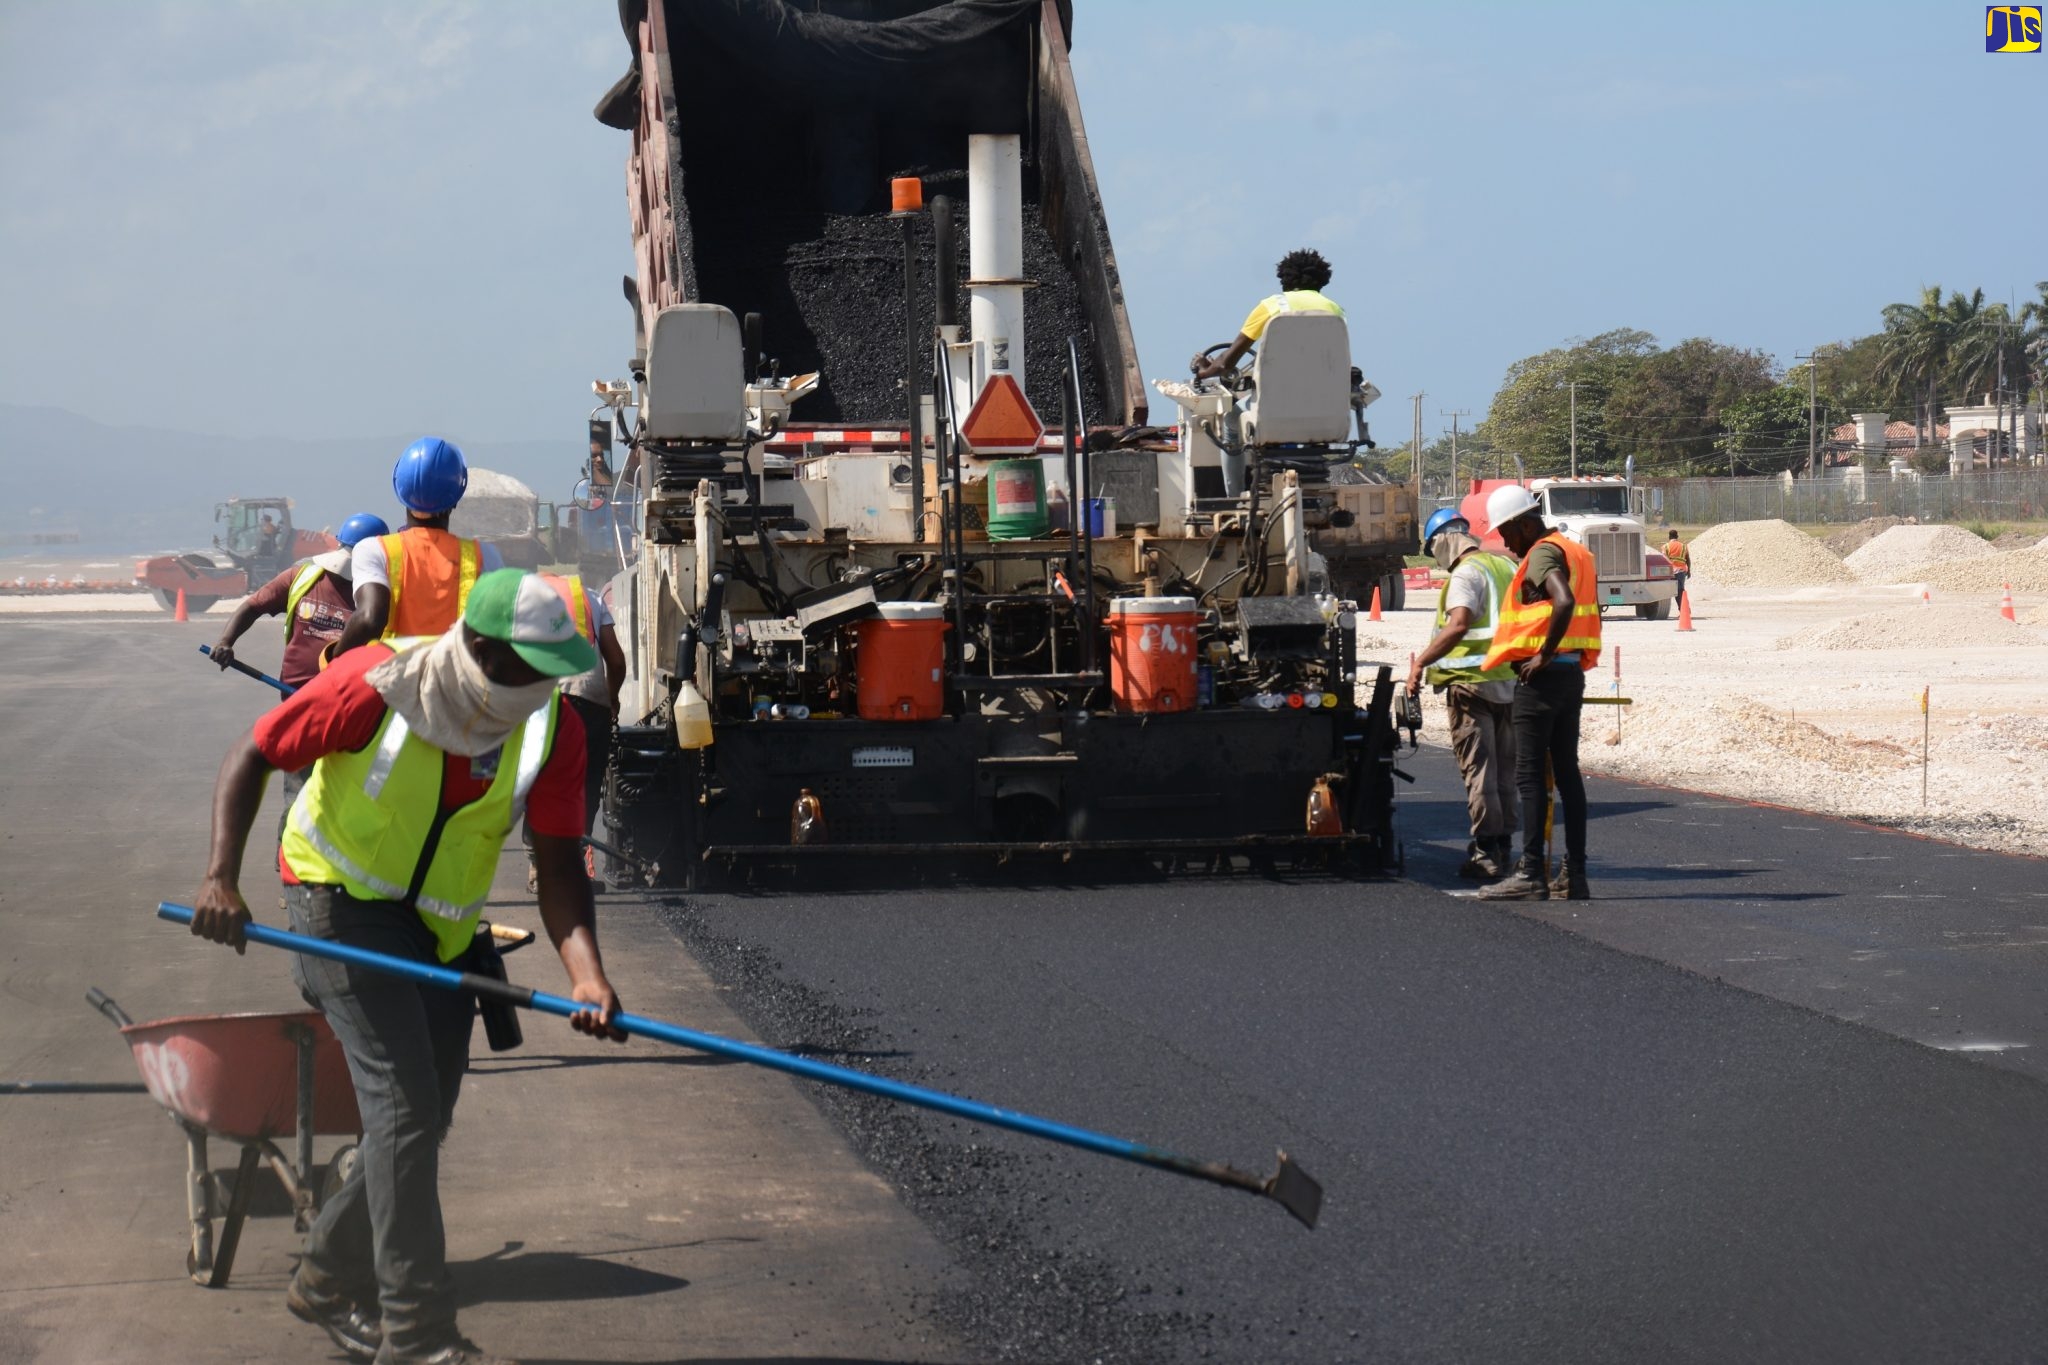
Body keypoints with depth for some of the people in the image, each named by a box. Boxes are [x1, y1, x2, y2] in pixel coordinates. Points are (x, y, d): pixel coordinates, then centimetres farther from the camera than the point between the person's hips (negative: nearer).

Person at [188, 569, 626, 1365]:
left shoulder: (554, 729, -13)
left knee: (422, 1120, 10)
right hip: (343, 901, -6)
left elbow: (557, 863, -15)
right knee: (403, 1100, -17)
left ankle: (328, 1283, 32)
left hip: (443, 931, 6)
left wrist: (586, 972, -31)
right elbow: (252, 758, -14)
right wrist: (222, 877, -25)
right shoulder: (374, 686, -24)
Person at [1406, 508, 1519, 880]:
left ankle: (1487, 852, -7)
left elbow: (1458, 625, -26)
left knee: (1478, 769, -5)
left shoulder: (1467, 573, -12)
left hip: (1472, 682, -8)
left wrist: (1420, 662, -24)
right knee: (1504, 769, 14)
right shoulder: (1507, 567, 14)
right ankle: (1503, 846, 19)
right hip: (1511, 683, 8)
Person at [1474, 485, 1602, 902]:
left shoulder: (1543, 554, -12)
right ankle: (1575, 874, 10)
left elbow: (1564, 602, -29)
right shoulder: (1574, 552, 18)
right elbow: (1589, 611, 23)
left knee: (1529, 774, -7)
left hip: (1542, 675, -10)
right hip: (1572, 672, 10)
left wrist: (1544, 655, -21)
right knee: (1567, 771, 10)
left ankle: (1531, 874, -10)